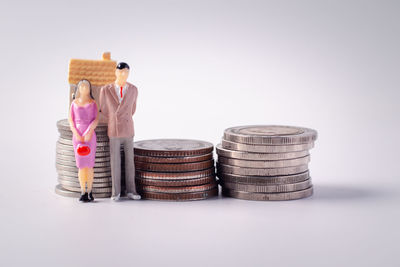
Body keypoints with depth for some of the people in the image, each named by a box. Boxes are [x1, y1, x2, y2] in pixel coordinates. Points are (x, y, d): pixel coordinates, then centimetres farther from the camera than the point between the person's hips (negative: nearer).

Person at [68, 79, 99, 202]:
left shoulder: (93, 103, 5)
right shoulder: (74, 103, 8)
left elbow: (96, 120, -4)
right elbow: (71, 121, 4)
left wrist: (89, 132, -18)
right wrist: (77, 135, -11)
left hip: (90, 136, -1)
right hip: (77, 136, 1)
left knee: (89, 165, -2)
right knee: (81, 165, -1)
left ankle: (89, 192, 9)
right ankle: (83, 192, 7)